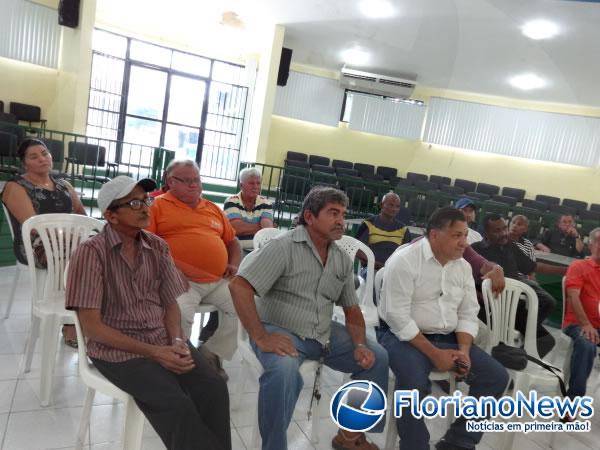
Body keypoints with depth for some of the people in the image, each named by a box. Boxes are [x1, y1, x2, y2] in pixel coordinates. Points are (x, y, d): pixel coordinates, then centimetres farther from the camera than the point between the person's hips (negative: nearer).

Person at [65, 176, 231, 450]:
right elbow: (91, 326, -12)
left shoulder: (158, 248, 5)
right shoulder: (90, 253, -10)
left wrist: (177, 341, -11)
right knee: (175, 403, -26)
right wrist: (153, 352, -17)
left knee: (213, 389, -19)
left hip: (164, 340, 4)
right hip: (118, 348, -4)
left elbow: (170, 304, 10)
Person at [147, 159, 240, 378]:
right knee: (181, 314, -32)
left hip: (219, 281, 6)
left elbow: (232, 240, 31)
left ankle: (212, 354, 8)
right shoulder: (157, 206, 6)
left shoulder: (213, 209, 23)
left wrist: (234, 264, 12)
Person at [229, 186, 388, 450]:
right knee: (283, 370, -36)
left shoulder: (343, 260, 7)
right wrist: (261, 338, -26)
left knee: (377, 357, 0)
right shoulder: (284, 247, -14)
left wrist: (360, 345, -5)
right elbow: (239, 286, -21)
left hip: (325, 334, 7)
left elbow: (352, 309, 13)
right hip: (281, 331, -7)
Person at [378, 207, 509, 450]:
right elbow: (398, 316, -20)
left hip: (447, 338, 7)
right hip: (403, 336, -7)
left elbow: (468, 314, 8)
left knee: (497, 376, -3)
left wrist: (464, 349, -10)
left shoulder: (463, 267, 7)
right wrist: (434, 353, -20)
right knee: (415, 383, -34)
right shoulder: (404, 260, -15)